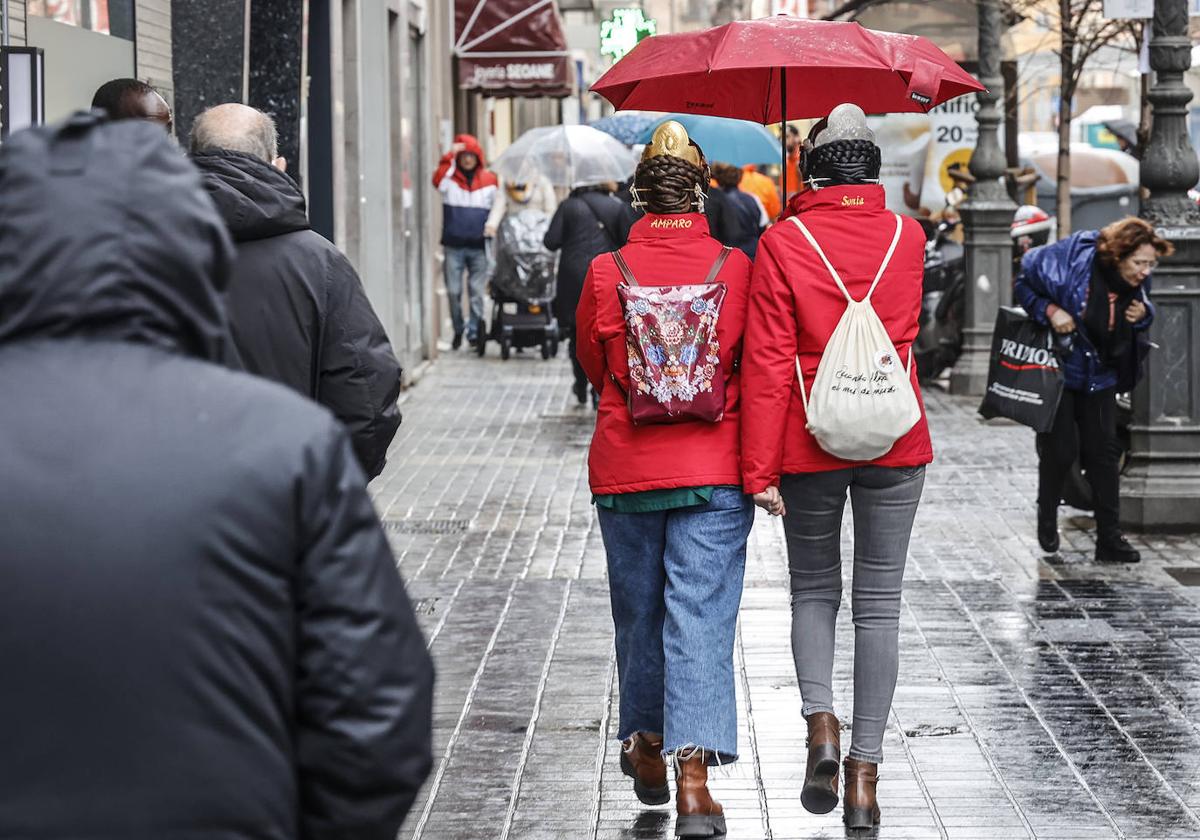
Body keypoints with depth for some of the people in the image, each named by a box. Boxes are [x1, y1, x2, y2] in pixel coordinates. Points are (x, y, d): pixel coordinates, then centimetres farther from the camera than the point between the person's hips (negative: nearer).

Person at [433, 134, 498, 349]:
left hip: (479, 246, 0)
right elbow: (438, 181, -19)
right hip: (454, 245, 0)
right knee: (453, 291, 1)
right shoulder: (450, 178, 5)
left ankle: (475, 330, 2)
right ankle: (458, 330, 16)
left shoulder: (490, 180, 9)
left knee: (476, 290, -3)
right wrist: (450, 157, -21)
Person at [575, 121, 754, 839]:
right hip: (714, 468, -1)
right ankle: (694, 766, -13)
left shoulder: (606, 273, -5)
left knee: (639, 611, 17)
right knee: (702, 616, -3)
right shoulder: (736, 269, -7)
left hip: (625, 468, 1)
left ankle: (646, 746, 31)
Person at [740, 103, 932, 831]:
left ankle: (821, 722, -7)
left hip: (809, 444, -1)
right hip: (896, 445, 1)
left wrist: (759, 469, -8)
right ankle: (865, 774, 4)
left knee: (814, 589, 17)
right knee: (880, 603, 7)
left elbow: (769, 365, -12)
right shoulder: (908, 239, 0)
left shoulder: (783, 245, -9)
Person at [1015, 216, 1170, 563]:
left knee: (1104, 451, 1)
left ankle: (1110, 538, 5)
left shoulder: (1136, 284, -9)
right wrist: (1050, 311, -25)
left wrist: (1142, 316, -13)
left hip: (1099, 376, 5)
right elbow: (1025, 283, -10)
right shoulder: (1071, 263, -24)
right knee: (1061, 448, -5)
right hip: (1057, 369, -5)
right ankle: (1047, 519, 22)